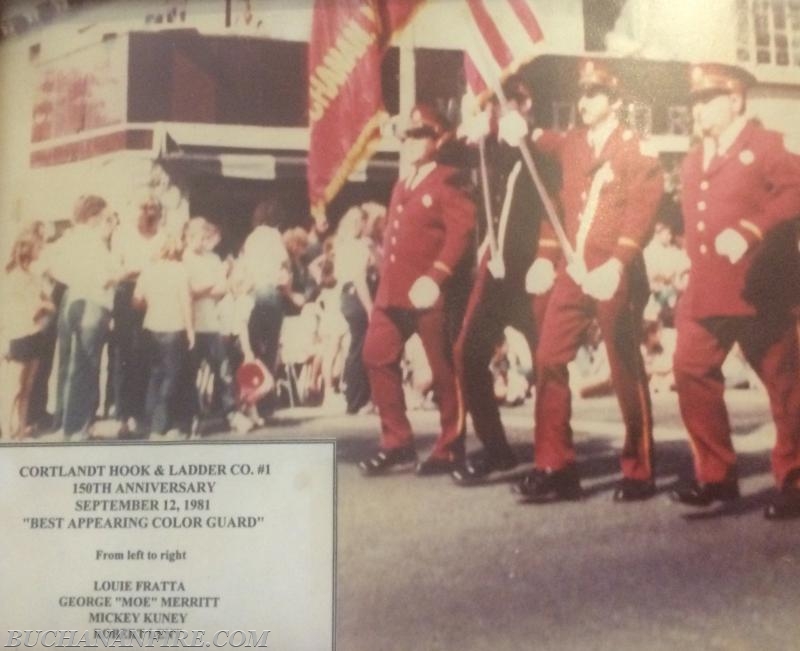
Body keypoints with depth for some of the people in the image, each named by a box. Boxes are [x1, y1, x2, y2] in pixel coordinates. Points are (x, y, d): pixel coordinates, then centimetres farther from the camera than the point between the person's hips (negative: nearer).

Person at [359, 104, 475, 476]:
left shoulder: (446, 181, -4)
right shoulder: (401, 185, 21)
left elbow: (462, 229, -16)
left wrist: (436, 275, -22)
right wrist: (385, 280, 13)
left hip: (428, 292, -8)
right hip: (393, 290, 8)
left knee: (443, 369, 1)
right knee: (377, 357, 5)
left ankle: (449, 450, 12)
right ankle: (397, 442, 15)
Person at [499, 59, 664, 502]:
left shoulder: (637, 152, -3)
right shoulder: (571, 145, 14)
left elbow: (642, 212, -12)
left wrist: (617, 264, -22)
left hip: (615, 275, -5)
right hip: (572, 270, 5)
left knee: (626, 370, 1)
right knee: (548, 360, -2)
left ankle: (639, 473, 14)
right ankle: (554, 467, 5)